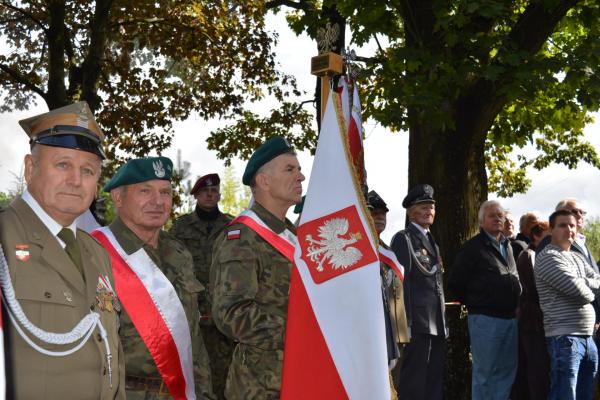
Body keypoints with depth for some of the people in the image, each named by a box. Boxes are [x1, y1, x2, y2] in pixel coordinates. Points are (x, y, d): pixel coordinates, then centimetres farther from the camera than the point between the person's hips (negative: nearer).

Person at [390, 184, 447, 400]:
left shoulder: (432, 242, 22)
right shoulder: (403, 238, -4)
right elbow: (403, 276, -12)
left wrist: (444, 320, 17)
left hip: (437, 322, 8)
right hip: (418, 320, -8)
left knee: (435, 379, 10)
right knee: (414, 381, -7)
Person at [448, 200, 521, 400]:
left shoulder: (507, 246, 16)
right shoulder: (473, 247, -5)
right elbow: (455, 284, -6)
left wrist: (515, 305, 13)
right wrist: (475, 304, 0)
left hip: (510, 318, 7)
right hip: (485, 318, -7)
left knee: (507, 370, 10)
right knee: (484, 372, 0)